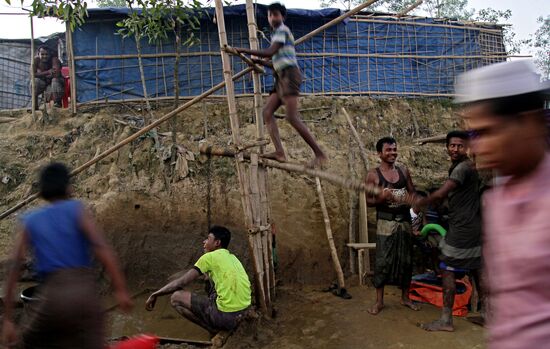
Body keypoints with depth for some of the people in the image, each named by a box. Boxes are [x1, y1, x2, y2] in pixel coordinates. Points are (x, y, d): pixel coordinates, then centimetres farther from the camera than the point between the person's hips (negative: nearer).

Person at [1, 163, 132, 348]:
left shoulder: (30, 221, 14)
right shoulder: (76, 208, 6)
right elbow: (101, 247, -9)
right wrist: (121, 290, -11)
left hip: (52, 295, 2)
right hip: (84, 292, -2)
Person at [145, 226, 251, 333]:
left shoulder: (209, 257, -5)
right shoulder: (232, 257, 17)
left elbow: (182, 282, -4)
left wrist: (154, 295, 8)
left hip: (226, 315, -8)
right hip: (243, 311, 8)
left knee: (176, 297, 2)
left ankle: (214, 329, 1)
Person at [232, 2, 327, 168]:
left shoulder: (282, 30, -1)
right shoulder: (277, 34, 29)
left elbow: (270, 52, -15)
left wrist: (244, 50, -11)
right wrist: (261, 62, 26)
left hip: (289, 74, -10)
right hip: (282, 77, 10)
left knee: (292, 117, -20)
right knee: (267, 111, -5)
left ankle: (320, 154, -18)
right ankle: (279, 152, -17)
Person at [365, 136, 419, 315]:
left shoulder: (404, 171, 6)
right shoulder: (373, 174, -5)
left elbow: (413, 194, 11)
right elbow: (368, 200, -6)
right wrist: (381, 198, -25)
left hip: (404, 221, 4)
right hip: (385, 222, -4)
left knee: (406, 260, 10)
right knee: (382, 261, -1)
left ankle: (405, 297, 26)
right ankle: (379, 301, 10)